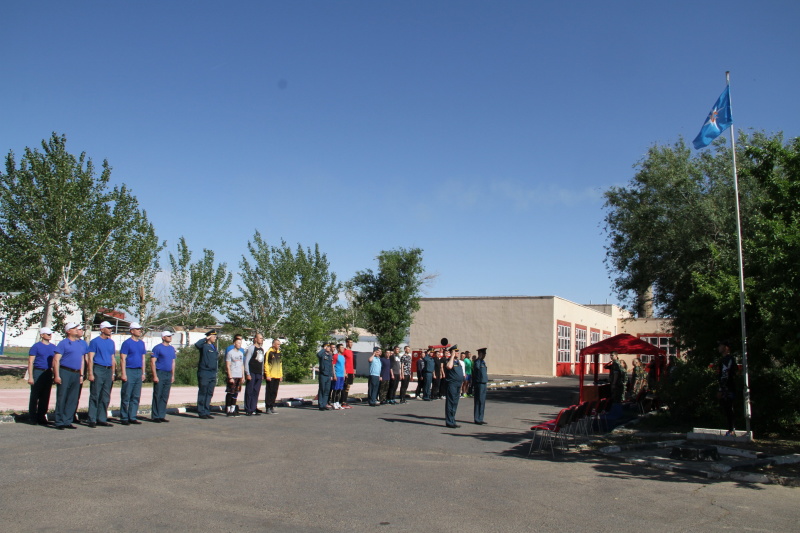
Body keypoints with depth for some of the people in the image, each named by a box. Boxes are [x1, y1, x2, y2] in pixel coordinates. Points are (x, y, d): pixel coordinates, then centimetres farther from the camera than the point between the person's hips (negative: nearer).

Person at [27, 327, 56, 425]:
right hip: (38, 372, -5)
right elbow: (30, 362, -5)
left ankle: (41, 417, 14)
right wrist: (30, 377, -13)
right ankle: (32, 418, 6)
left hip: (48, 373, 5)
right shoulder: (36, 346, -2)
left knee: (45, 397, 7)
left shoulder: (53, 347, 13)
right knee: (35, 396, -1)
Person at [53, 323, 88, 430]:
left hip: (76, 374, 6)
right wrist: (57, 375, -14)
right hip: (64, 373, -6)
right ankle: (59, 422, 4)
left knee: (73, 399, 7)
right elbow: (56, 360, -7)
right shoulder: (64, 343, -3)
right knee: (61, 398, -2)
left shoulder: (82, 343, 14)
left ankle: (67, 421, 14)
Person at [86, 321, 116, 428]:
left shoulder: (111, 342, 15)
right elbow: (90, 358, -6)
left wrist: (113, 373, 14)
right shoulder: (95, 341, -2)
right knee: (95, 396, -5)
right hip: (98, 370, -6)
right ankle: (92, 420, -1)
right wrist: (91, 374, -13)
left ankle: (102, 419, 13)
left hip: (108, 371, 6)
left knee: (105, 397, 7)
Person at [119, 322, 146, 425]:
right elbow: (123, 359, -9)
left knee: (136, 396, 8)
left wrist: (143, 373, 14)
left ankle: (132, 417, 14)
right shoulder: (127, 343, -5)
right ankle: (124, 418, 5)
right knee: (126, 396, -2)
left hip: (139, 371, 6)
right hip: (129, 371, -6)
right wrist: (123, 373, -14)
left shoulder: (142, 343, 14)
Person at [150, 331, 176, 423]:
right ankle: (155, 416, 4)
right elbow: (153, 362, -10)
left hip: (168, 375, 6)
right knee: (157, 396, -2)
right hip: (160, 374, -6)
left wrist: (173, 375, 14)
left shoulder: (172, 348, 15)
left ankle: (162, 416, 14)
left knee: (165, 397, 8)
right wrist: (155, 376, -15)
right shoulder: (158, 348, -6)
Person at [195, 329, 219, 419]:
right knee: (202, 394, 0)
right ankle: (201, 413, 6)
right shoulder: (204, 346, -8)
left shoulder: (214, 347, 16)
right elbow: (197, 344, -30)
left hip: (213, 374, 8)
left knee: (209, 394, 10)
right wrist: (206, 338, -20)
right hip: (204, 374, -7)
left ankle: (207, 412, 18)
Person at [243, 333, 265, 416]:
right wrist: (247, 374, -13)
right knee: (249, 392, -2)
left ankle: (253, 409, 10)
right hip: (251, 373, -6)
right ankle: (248, 410, 3)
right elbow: (246, 361, -9)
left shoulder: (262, 349, 16)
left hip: (259, 374, 6)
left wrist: (262, 374, 16)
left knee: (256, 392, 6)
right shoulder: (251, 348, -6)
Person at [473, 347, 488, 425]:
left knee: (482, 402, 13)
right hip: (479, 384, -9)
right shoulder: (477, 362, -13)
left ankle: (480, 419, 21)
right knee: (479, 402, -3)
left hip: (483, 383, 9)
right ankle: (477, 419, 4)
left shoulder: (483, 362, 16)